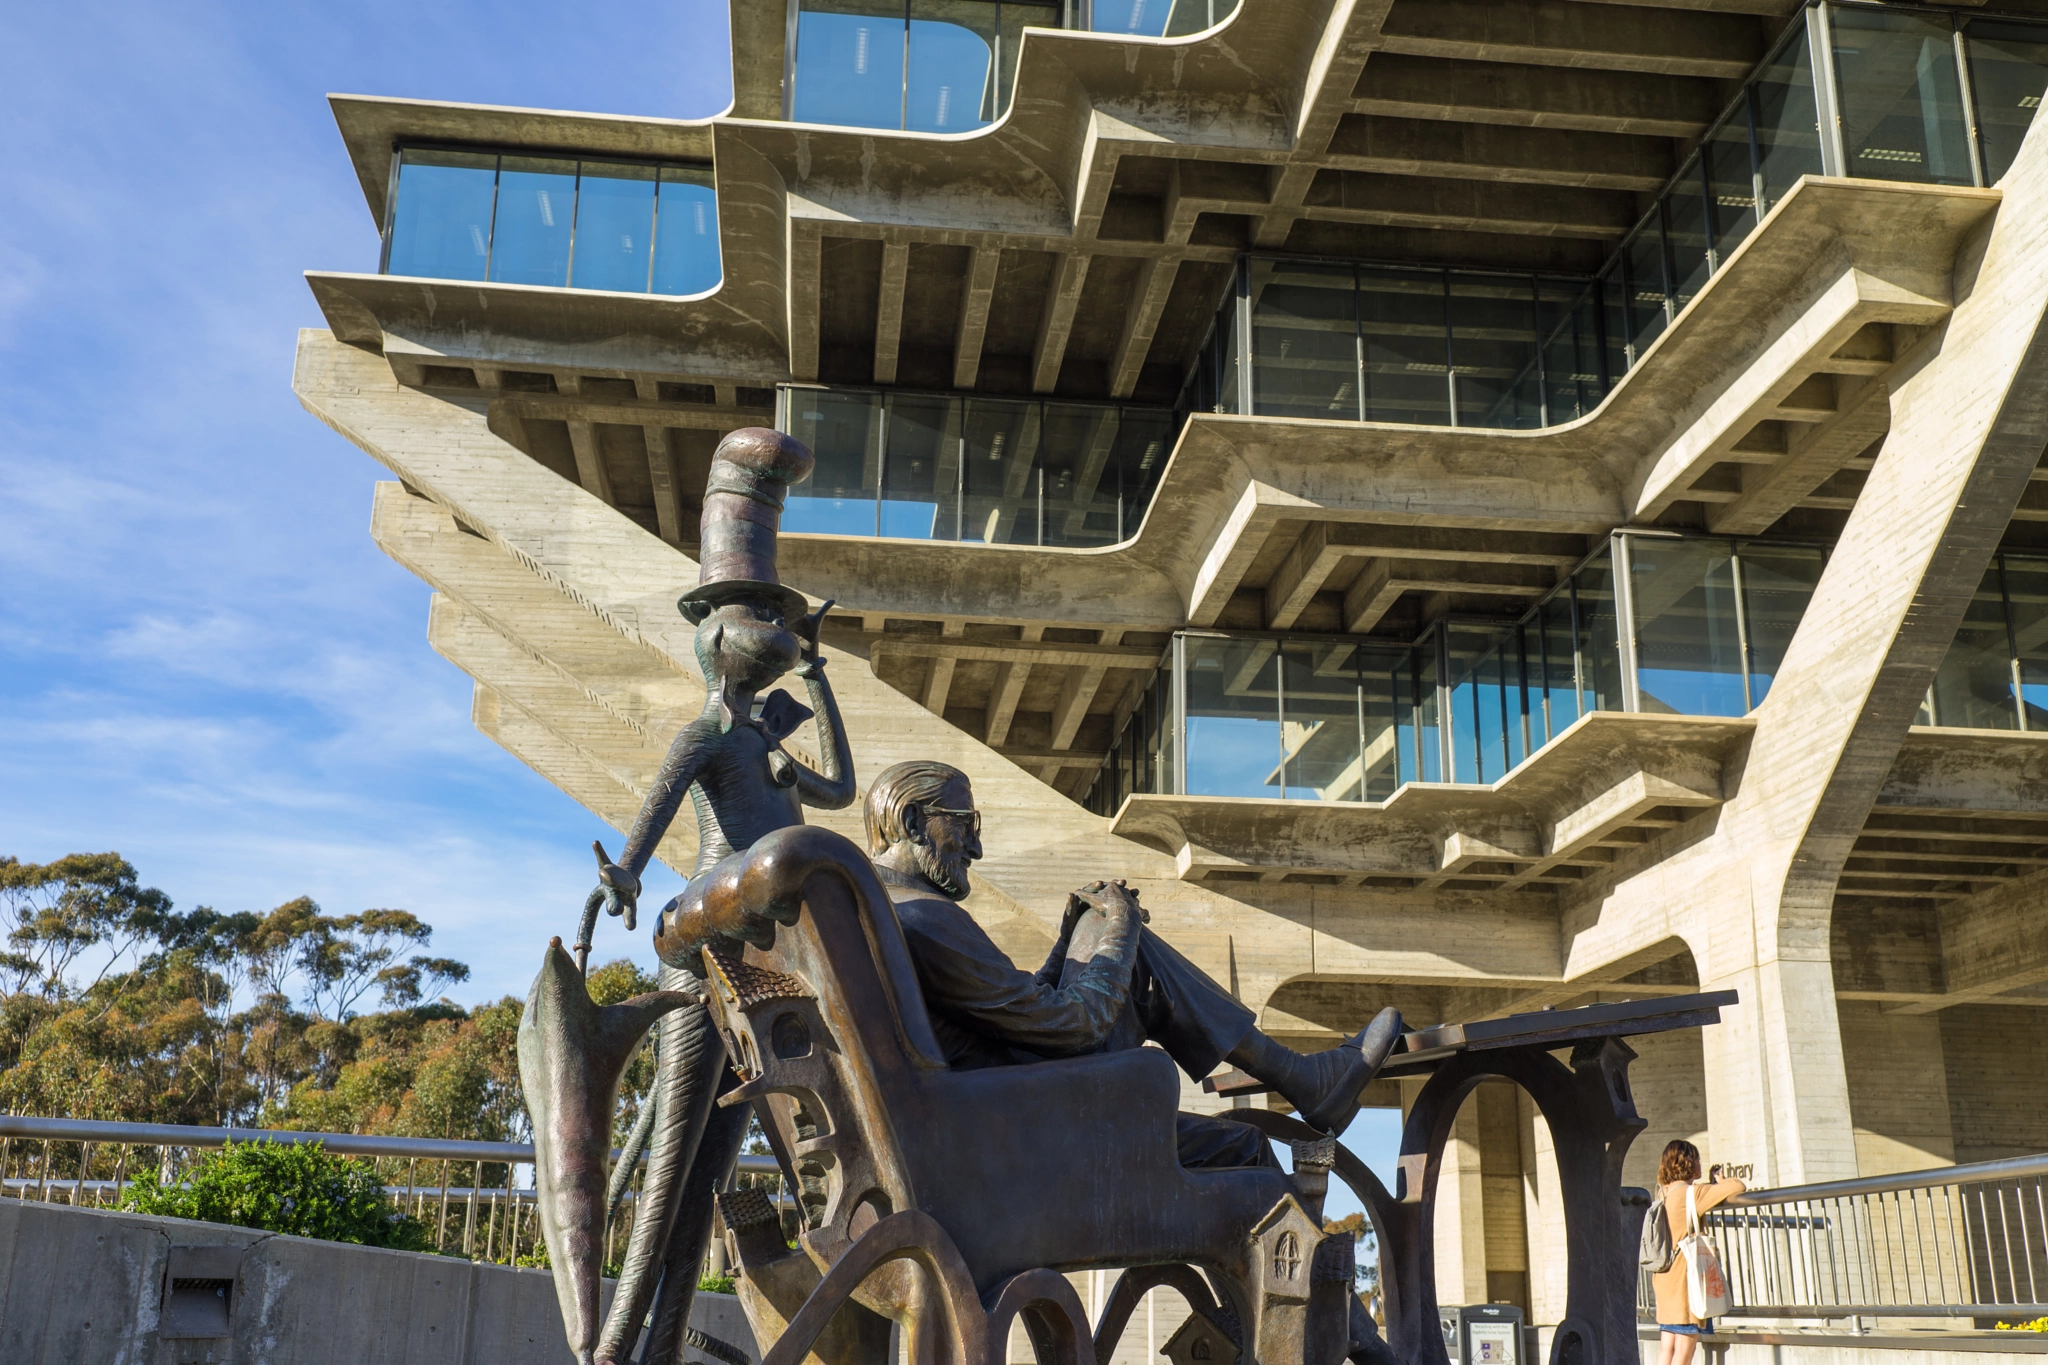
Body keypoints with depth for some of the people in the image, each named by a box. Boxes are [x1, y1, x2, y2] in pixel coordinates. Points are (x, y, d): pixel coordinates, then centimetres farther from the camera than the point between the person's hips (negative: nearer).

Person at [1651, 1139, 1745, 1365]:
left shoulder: (1665, 1194, 11)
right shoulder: (1690, 1194, -13)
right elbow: (1738, 1188, -16)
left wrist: (1711, 1183, 19)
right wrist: (1720, 1181, 4)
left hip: (1665, 1278, 8)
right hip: (1685, 1280, -8)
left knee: (1666, 1347, 7)